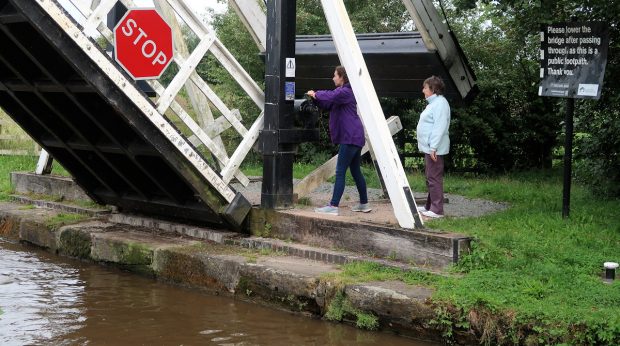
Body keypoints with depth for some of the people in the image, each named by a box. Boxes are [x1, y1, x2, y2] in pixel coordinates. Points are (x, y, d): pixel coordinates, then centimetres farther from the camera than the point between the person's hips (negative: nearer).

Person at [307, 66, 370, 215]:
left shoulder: (345, 92, -12)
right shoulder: (341, 92, 20)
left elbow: (329, 96, -27)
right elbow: (328, 105, 19)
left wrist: (315, 94, -9)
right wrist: (315, 96, 2)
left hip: (350, 137, -11)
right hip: (354, 137, 11)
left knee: (340, 172, -11)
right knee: (356, 171, 15)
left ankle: (333, 206, -13)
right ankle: (364, 204, 22)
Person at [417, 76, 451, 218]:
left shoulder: (440, 103, -14)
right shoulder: (433, 102, 19)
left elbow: (440, 127, -21)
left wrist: (433, 147, -24)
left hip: (434, 149, -11)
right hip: (428, 148, 11)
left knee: (434, 178, -10)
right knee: (430, 178, 16)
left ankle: (437, 210, -9)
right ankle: (430, 206, 24)